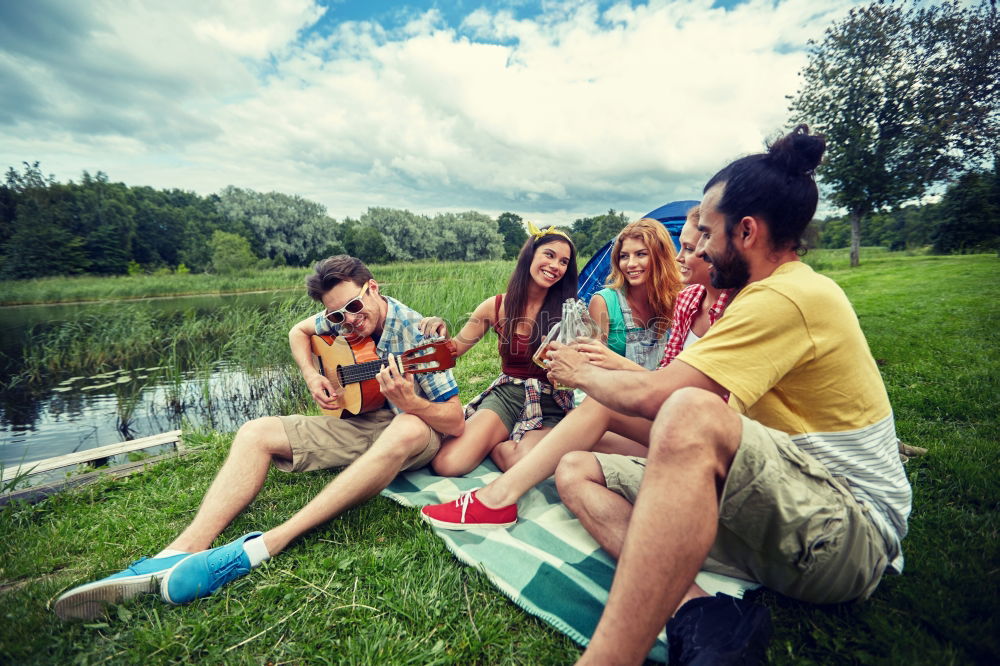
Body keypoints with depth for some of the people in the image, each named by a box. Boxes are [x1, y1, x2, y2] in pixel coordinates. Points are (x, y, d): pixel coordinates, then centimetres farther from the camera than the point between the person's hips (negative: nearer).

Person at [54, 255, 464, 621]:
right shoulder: (341, 320, -4)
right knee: (257, 432, -8)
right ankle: (181, 553, -24)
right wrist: (312, 377, 0)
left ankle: (262, 547, -43)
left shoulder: (417, 334, -20)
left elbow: (456, 423, -21)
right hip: (357, 424, 6)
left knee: (410, 431, -42)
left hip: (408, 431, -5)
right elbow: (299, 331, 20)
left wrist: (409, 402, -41)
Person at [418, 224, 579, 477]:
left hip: (550, 406, -1)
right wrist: (439, 330, -13)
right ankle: (491, 440, 11)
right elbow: (454, 349, 8)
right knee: (447, 463, -20)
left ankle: (497, 445, 0)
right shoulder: (497, 306, 2)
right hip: (506, 395, 2)